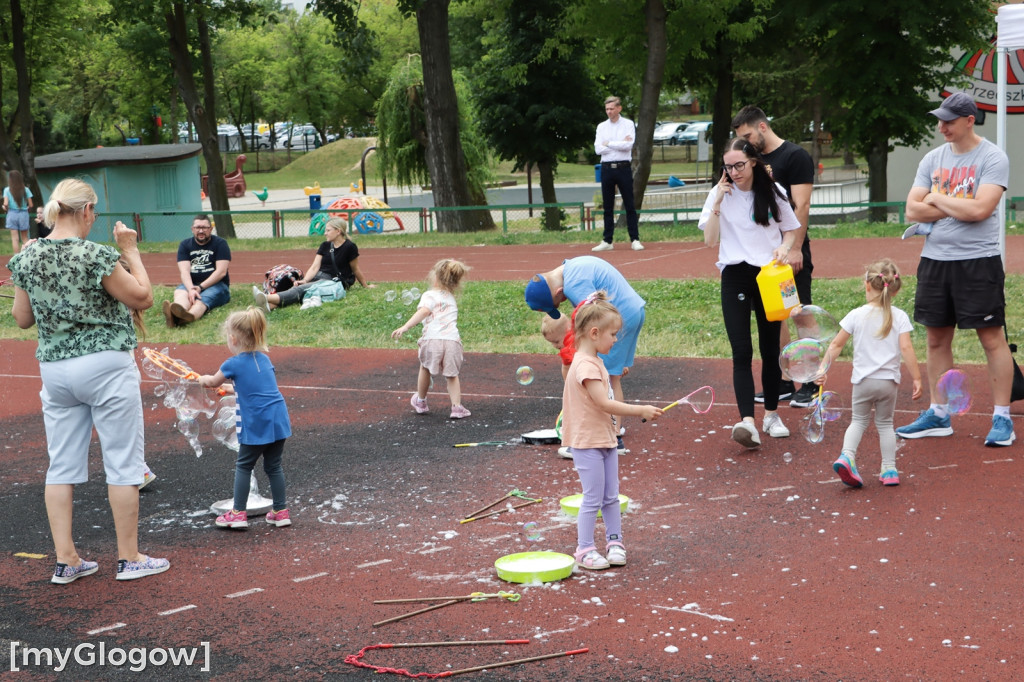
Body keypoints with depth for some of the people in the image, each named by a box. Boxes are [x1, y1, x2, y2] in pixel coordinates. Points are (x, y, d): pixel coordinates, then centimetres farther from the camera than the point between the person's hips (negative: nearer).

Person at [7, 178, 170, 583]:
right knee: (123, 462, 5)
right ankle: (129, 559, 11)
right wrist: (131, 251, -1)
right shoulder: (95, 256, -16)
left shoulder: (26, 258, 2)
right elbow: (143, 298, -8)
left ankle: (66, 561, 15)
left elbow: (22, 319, 12)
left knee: (62, 465, 12)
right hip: (105, 365, -6)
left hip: (53, 366, 6)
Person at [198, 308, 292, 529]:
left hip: (256, 426, -5)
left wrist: (202, 378, 36)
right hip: (279, 420, 6)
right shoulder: (264, 359, 11)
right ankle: (281, 511, 19)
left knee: (243, 466, 10)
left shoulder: (233, 364, -6)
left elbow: (213, 382, 14)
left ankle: (238, 513, 12)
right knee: (274, 466, 16)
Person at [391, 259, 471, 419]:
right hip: (453, 340, 4)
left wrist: (405, 327, -21)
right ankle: (457, 407, 4)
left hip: (433, 339, -4)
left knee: (425, 368, 22)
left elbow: (424, 311, -13)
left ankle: (420, 402, 37)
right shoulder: (451, 298, 27)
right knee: (452, 375, 17)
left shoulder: (429, 295, 5)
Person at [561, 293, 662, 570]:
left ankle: (614, 542, 25)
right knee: (592, 499, -2)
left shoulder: (594, 362, 12)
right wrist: (641, 410, -24)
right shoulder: (585, 365, -22)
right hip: (587, 443, -10)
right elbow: (604, 403, -27)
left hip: (605, 439, 10)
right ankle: (584, 550, 8)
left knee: (611, 497, 15)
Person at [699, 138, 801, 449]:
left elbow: (792, 231, 12)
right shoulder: (720, 194, 0)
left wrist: (783, 248, -9)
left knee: (770, 349, 9)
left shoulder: (773, 192, 2)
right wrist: (717, 203, -14)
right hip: (735, 276, -1)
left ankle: (771, 415, 23)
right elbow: (710, 240, -6)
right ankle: (747, 421, -21)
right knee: (742, 352, -12)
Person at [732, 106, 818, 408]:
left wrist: (795, 249, -19)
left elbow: (801, 206, -14)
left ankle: (810, 384, 3)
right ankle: (783, 383, 16)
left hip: (790, 251, -8)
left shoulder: (795, 156, -8)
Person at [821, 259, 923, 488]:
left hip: (863, 380, 0)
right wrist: (916, 378, -8)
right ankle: (889, 469, 15)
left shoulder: (856, 315, -3)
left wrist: (823, 368, 8)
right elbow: (906, 348, -12)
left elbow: (836, 345, -1)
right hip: (889, 380, 0)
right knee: (885, 424, 16)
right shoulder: (899, 317, -4)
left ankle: (847, 455, -7)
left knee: (859, 420, 17)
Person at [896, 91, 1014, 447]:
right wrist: (958, 209, -9)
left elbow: (979, 209, -20)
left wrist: (937, 199, -6)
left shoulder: (992, 158, -7)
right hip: (934, 259, 6)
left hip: (978, 261, -6)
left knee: (992, 338, -3)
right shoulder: (933, 159, 11)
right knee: (937, 338, 9)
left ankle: (1002, 418, 4)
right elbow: (913, 209, 3)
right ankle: (937, 416, 18)